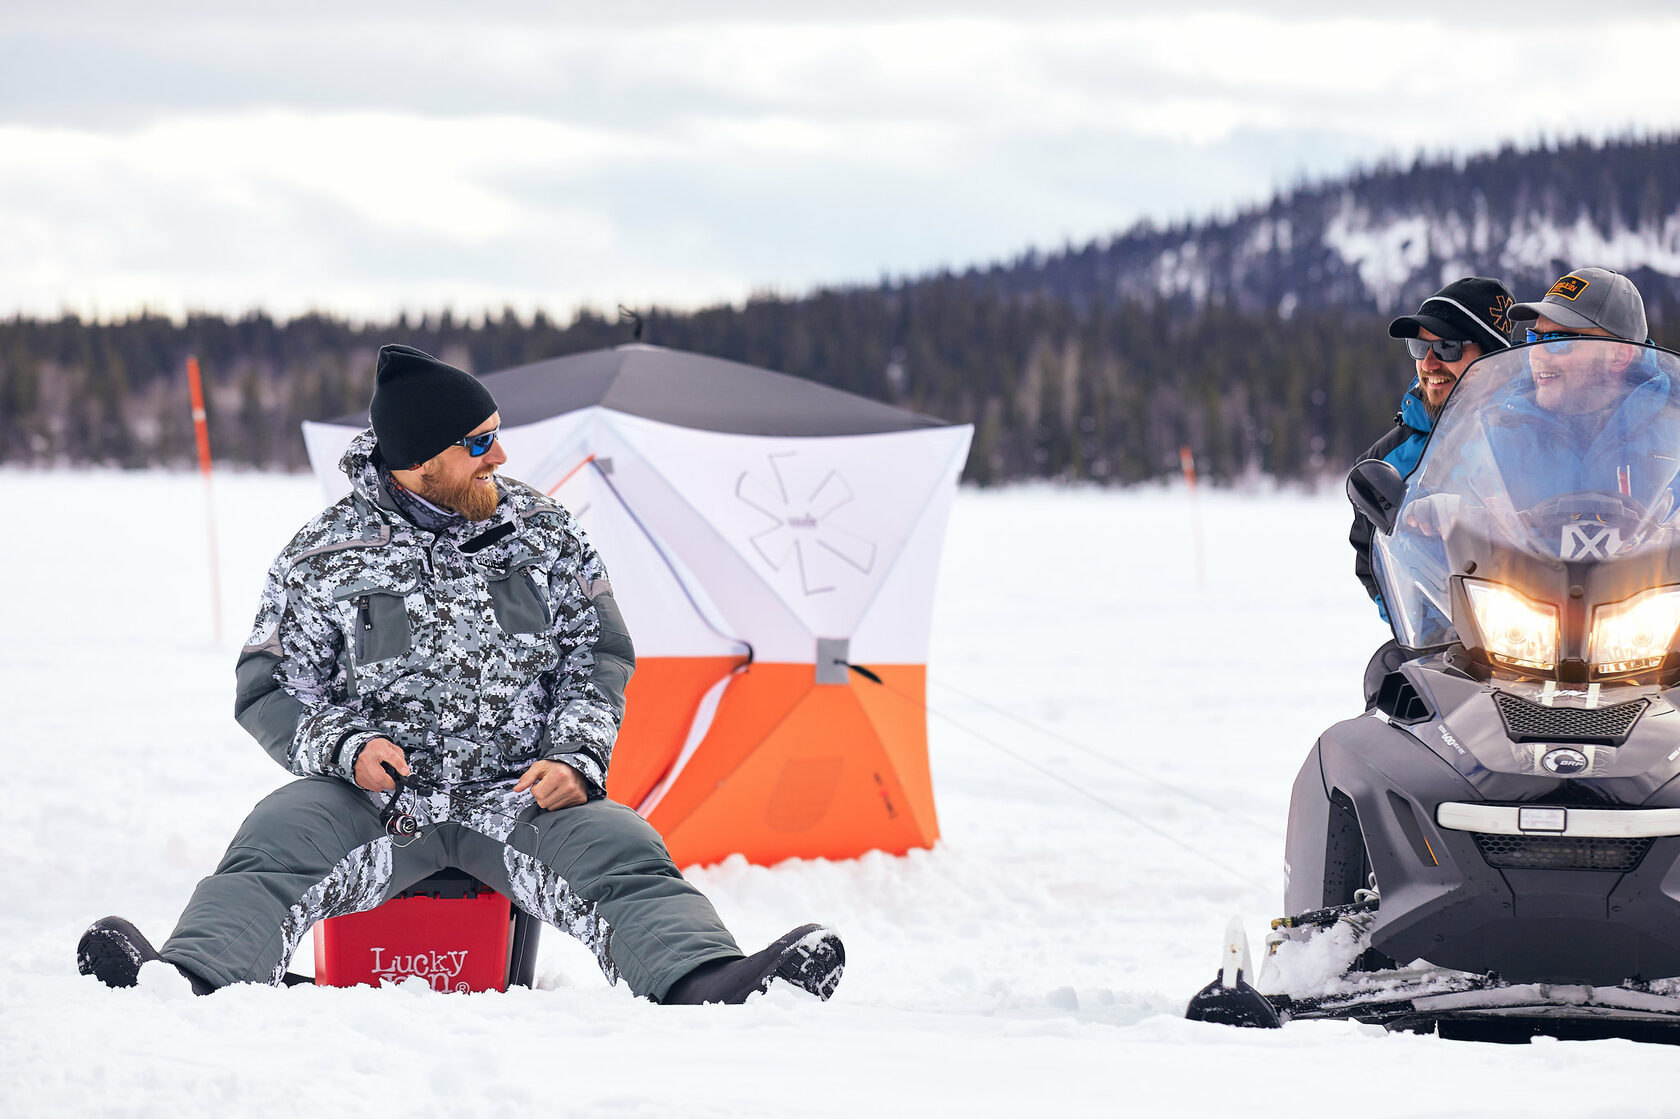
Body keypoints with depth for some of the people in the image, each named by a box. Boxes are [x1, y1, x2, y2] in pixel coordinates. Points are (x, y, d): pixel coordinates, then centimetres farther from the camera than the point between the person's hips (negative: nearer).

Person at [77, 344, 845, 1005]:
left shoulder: (543, 534, 7)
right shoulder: (327, 557, 0)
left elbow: (597, 657, 11)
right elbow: (271, 691, 5)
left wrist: (574, 758, -6)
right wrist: (344, 747, -14)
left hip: (521, 796, 1)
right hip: (373, 794, -1)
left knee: (621, 856, -27)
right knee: (274, 845, -29)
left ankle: (706, 979, -46)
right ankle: (193, 974, -49)